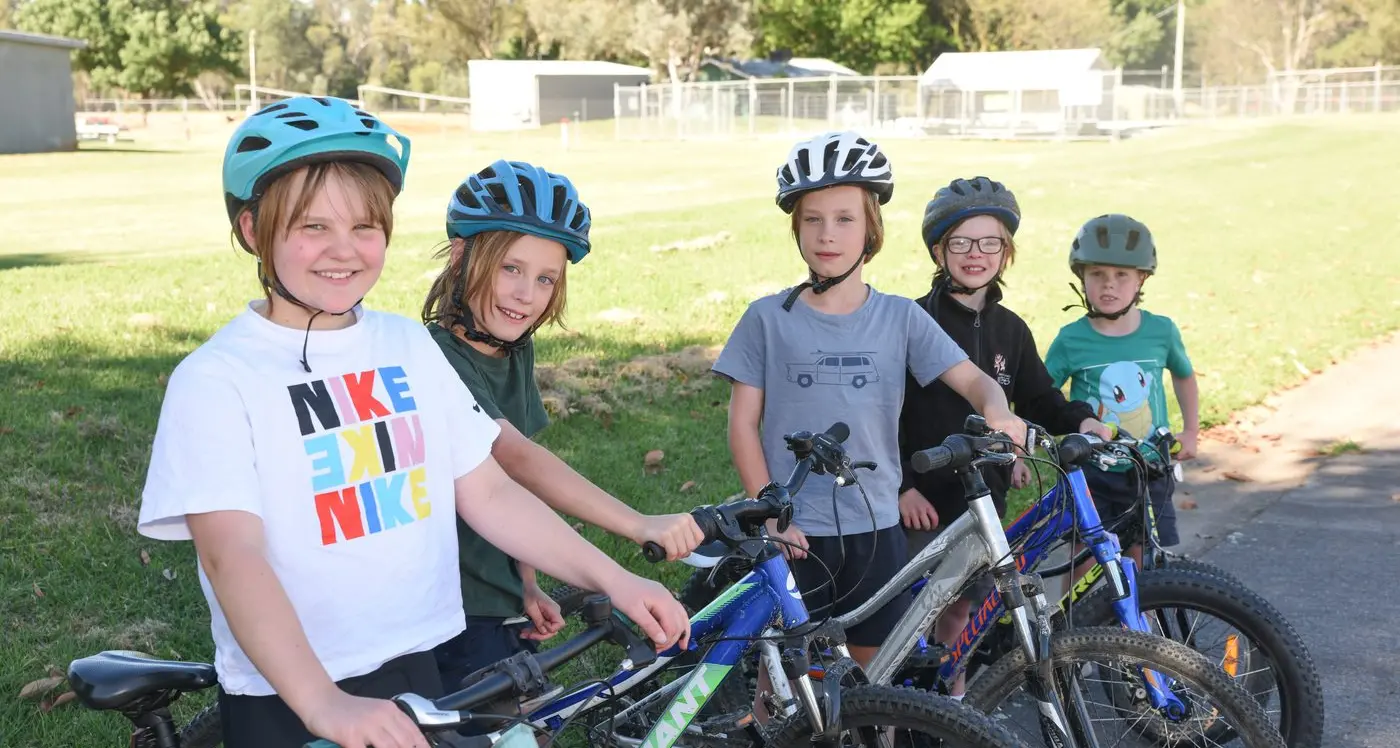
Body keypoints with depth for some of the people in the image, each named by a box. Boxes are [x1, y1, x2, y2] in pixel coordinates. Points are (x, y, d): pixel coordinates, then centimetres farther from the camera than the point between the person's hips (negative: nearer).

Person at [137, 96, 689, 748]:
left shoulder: (410, 346, 5)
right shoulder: (215, 381, -11)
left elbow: (488, 494, 8)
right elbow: (231, 555, -21)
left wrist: (612, 579, -2)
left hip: (418, 677, 5)